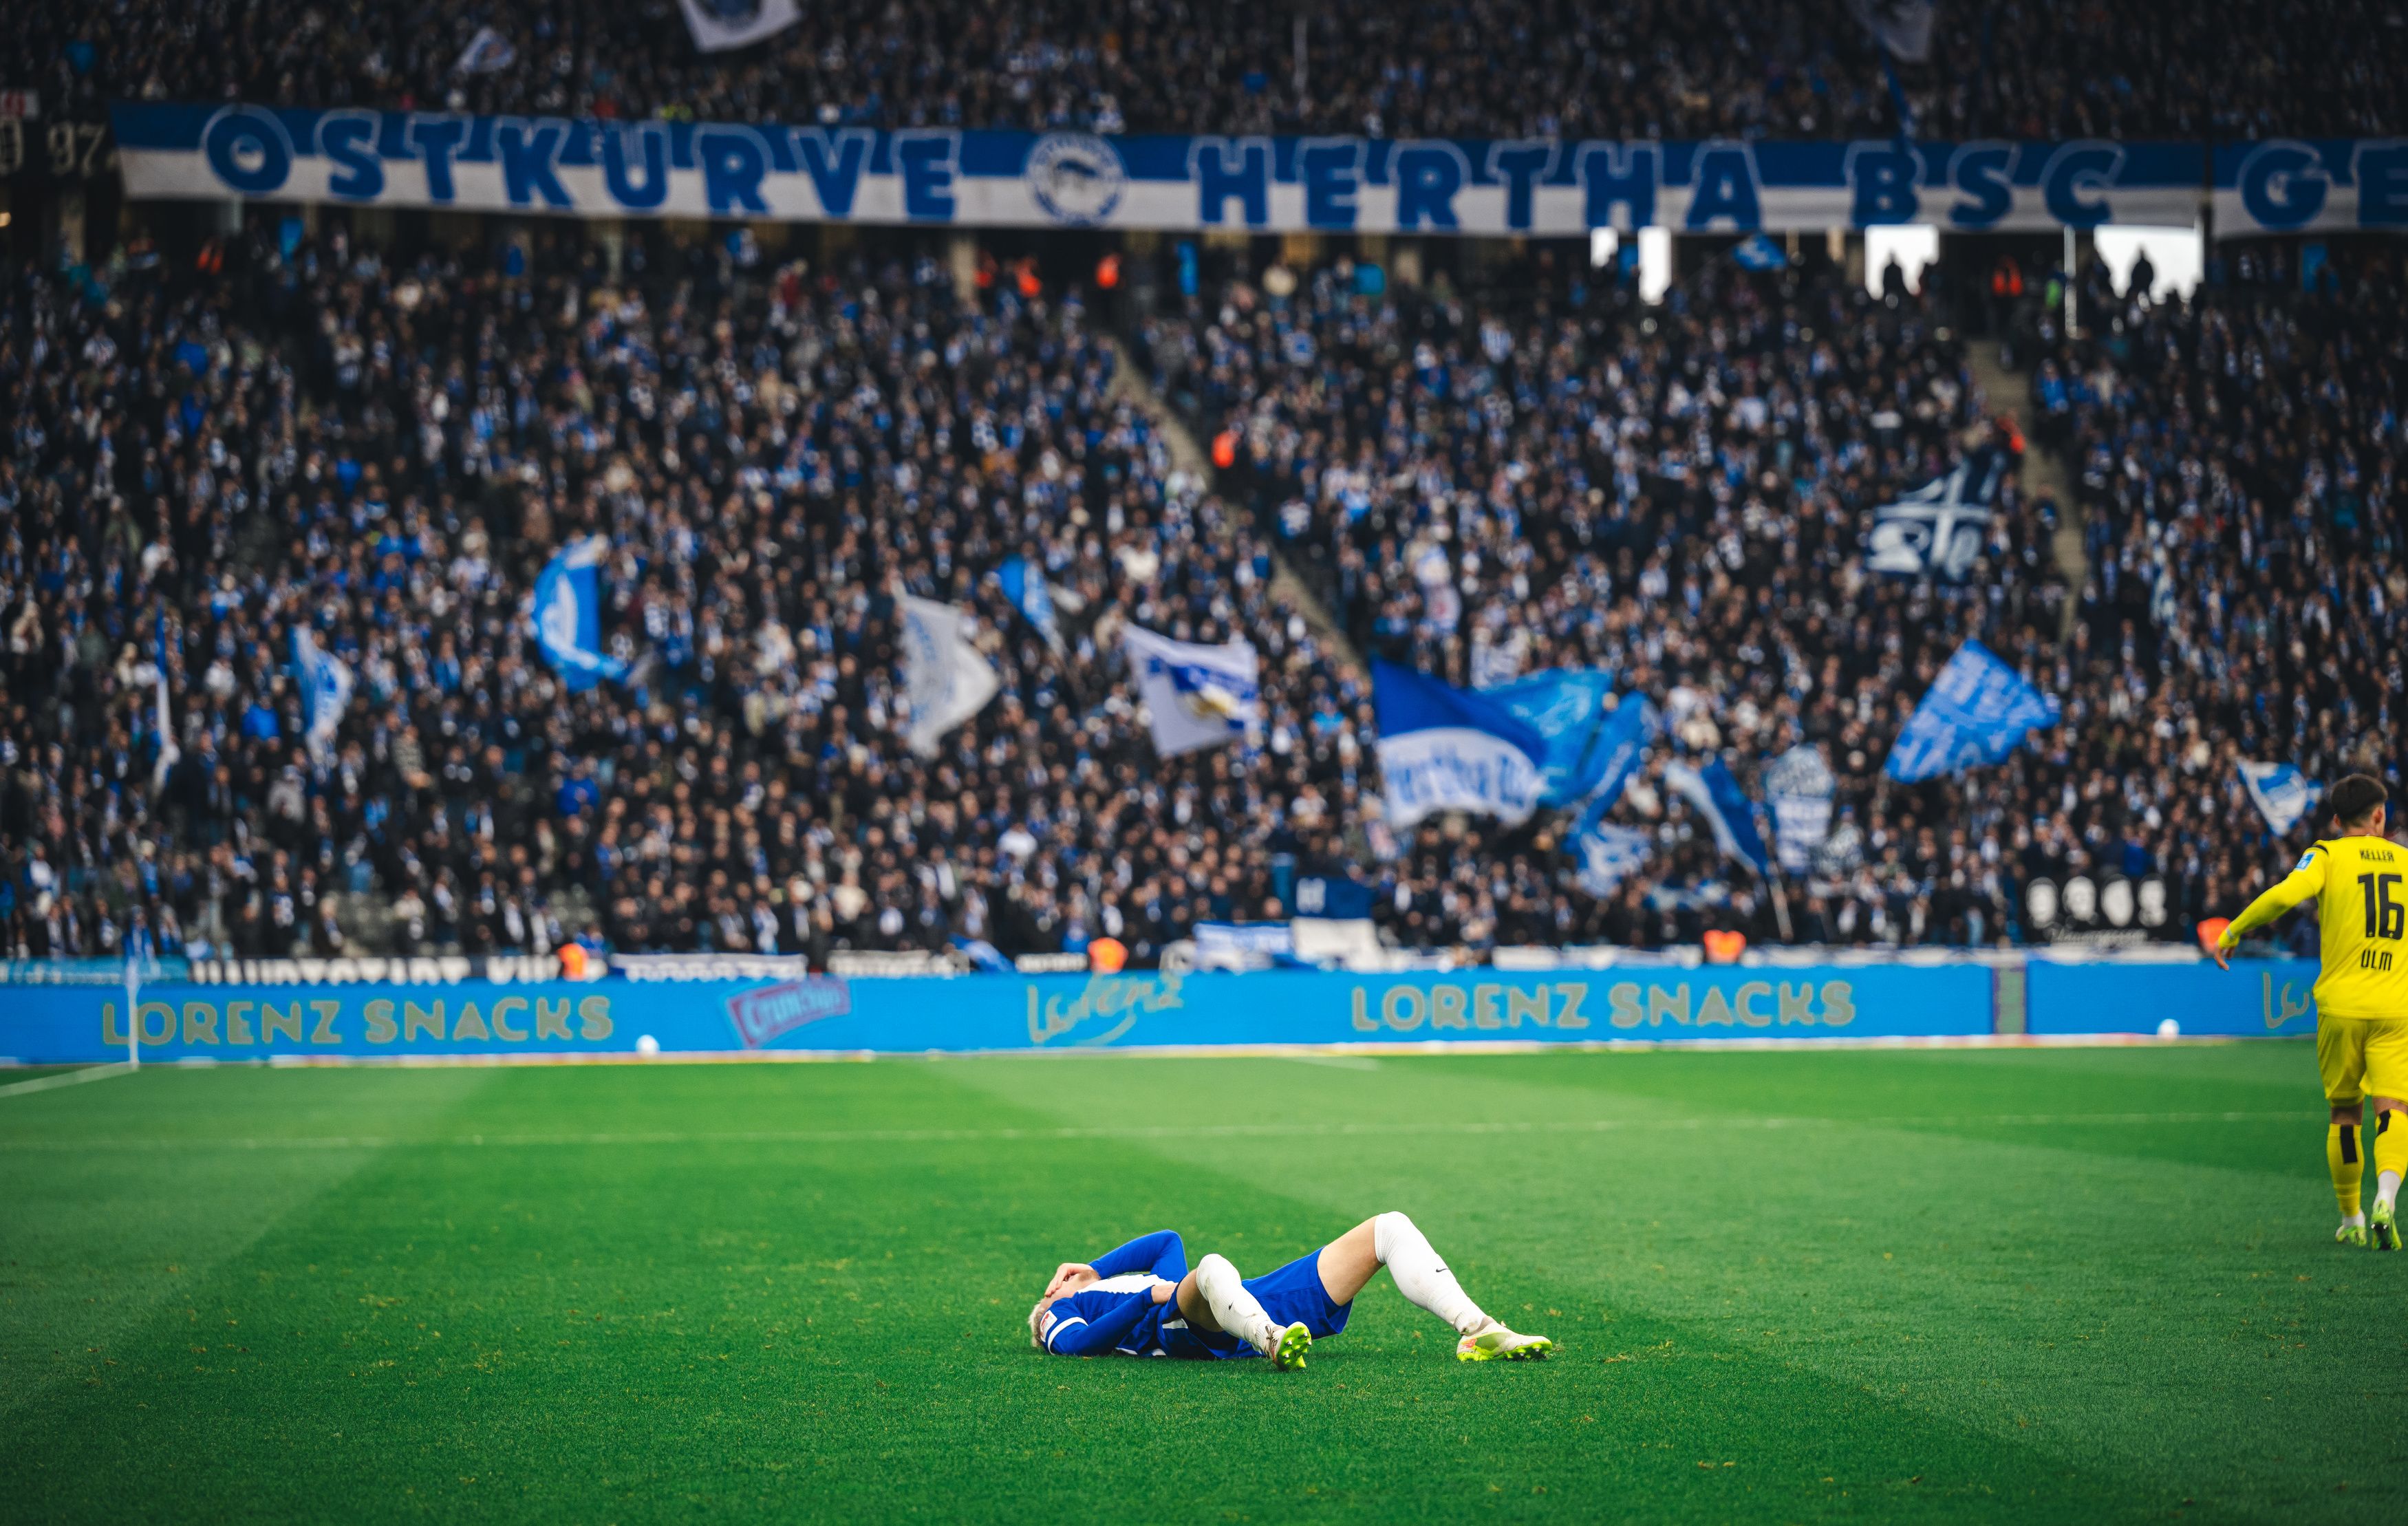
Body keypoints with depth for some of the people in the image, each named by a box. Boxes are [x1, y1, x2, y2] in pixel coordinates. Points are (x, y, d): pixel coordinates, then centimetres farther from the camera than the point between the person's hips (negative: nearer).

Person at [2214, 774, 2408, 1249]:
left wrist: (2233, 932, -7)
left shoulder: (2327, 855, 1)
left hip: (2340, 1005, -1)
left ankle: (2351, 1220, 19)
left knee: (2345, 1111, 12)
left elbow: (2286, 894, -18)